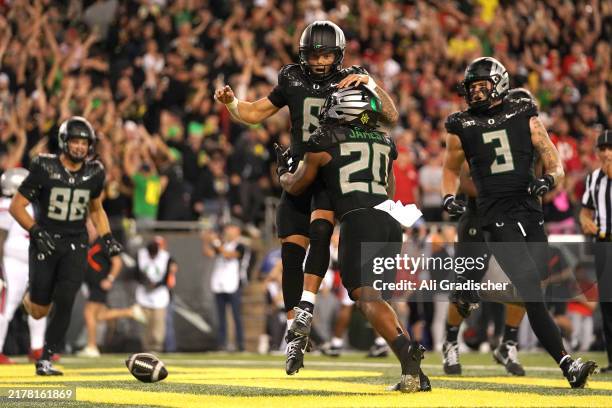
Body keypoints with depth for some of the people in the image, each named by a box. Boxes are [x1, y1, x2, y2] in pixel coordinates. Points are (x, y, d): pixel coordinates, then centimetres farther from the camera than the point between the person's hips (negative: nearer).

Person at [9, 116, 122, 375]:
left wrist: (106, 238, 5)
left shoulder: (94, 172, 1)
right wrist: (36, 231, -22)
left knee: (64, 303, -12)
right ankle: (31, 295, 38)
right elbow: (16, 206, -9)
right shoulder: (45, 169, -13)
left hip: (75, 245, 2)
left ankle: (45, 360, 1)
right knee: (39, 311, -1)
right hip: (46, 241, -2)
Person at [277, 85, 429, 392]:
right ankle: (414, 374, 2)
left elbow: (296, 186, 24)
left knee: (366, 296, -13)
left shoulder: (325, 141, 8)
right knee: (371, 295, 13)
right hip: (391, 222, 6)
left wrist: (283, 171, 44)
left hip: (359, 220, -6)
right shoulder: (385, 143, 23)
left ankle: (407, 353, -37)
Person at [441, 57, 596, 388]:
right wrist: (449, 196, 5)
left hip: (531, 213, 3)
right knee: (532, 292, -17)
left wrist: (549, 179, -13)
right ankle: (568, 365, -22)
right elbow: (451, 169, 25)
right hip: (496, 218, -3)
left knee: (531, 292, 4)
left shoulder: (524, 115, 10)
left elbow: (555, 165, 9)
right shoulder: (462, 125, 10)